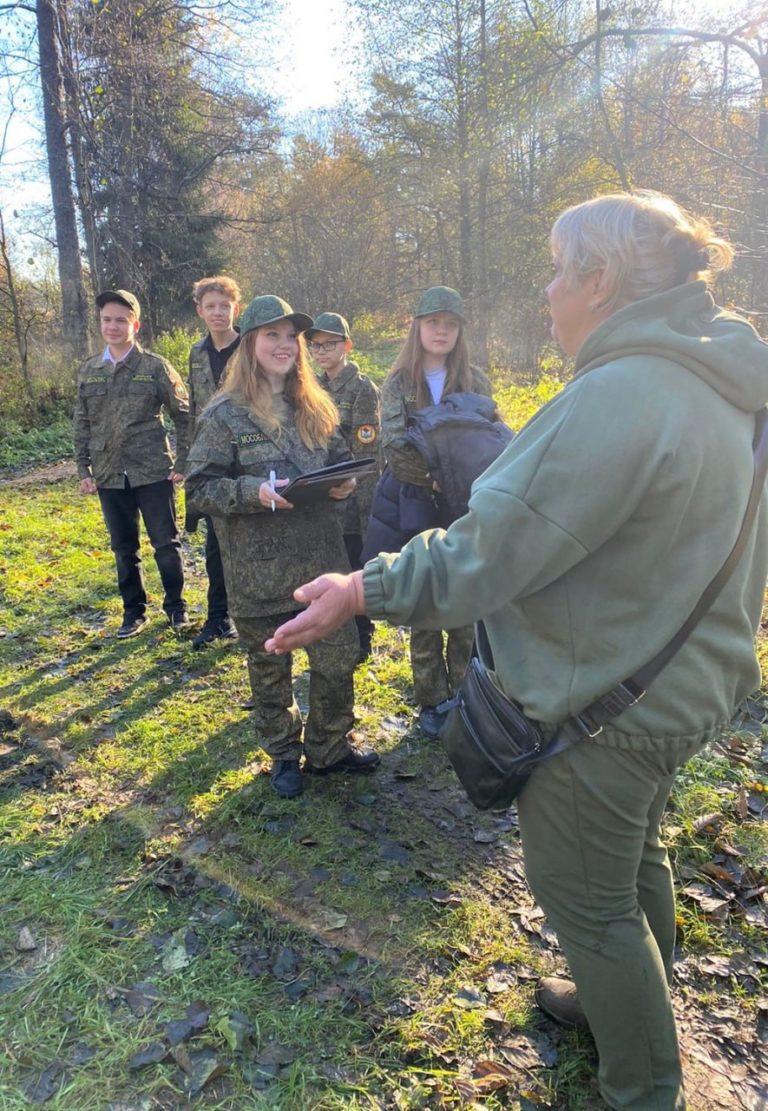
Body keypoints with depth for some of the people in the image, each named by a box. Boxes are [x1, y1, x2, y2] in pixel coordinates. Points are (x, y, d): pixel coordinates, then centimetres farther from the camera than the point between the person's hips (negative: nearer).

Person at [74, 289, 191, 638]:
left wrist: (182, 462, -4)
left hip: (153, 472, -3)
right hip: (109, 476, 4)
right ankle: (133, 611, 25)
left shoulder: (155, 367, -2)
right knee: (124, 548, 11)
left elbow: (183, 416, 0)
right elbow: (82, 424, 12)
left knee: (166, 543, 3)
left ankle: (175, 606, 21)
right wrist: (83, 469, 6)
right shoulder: (88, 371, 8)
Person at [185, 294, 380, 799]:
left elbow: (341, 460, 18)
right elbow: (199, 487, -8)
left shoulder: (316, 407, 8)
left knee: (339, 655, 10)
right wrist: (254, 492, -23)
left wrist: (345, 483, -5)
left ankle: (331, 745, 33)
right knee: (270, 667, 12)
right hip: (259, 568, -4)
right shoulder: (224, 415, -6)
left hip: (322, 556, 4)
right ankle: (284, 754, 34)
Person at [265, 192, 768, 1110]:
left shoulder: (618, 395, -27)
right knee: (634, 855, 29)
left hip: (602, 703, -9)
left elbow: (495, 549, -27)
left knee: (588, 896, 13)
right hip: (685, 681, 10)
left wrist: (366, 590, -17)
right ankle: (631, 1002, 54)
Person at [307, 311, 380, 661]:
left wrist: (365, 508, -17)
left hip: (350, 499, -7)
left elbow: (367, 455, -14)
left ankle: (359, 643, 20)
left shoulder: (362, 389, -10)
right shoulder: (316, 387, 11)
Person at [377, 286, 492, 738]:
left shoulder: (475, 380, 7)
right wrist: (437, 475, -24)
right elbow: (394, 443, -10)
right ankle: (432, 701, 20)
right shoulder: (398, 384, 3)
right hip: (419, 507, -1)